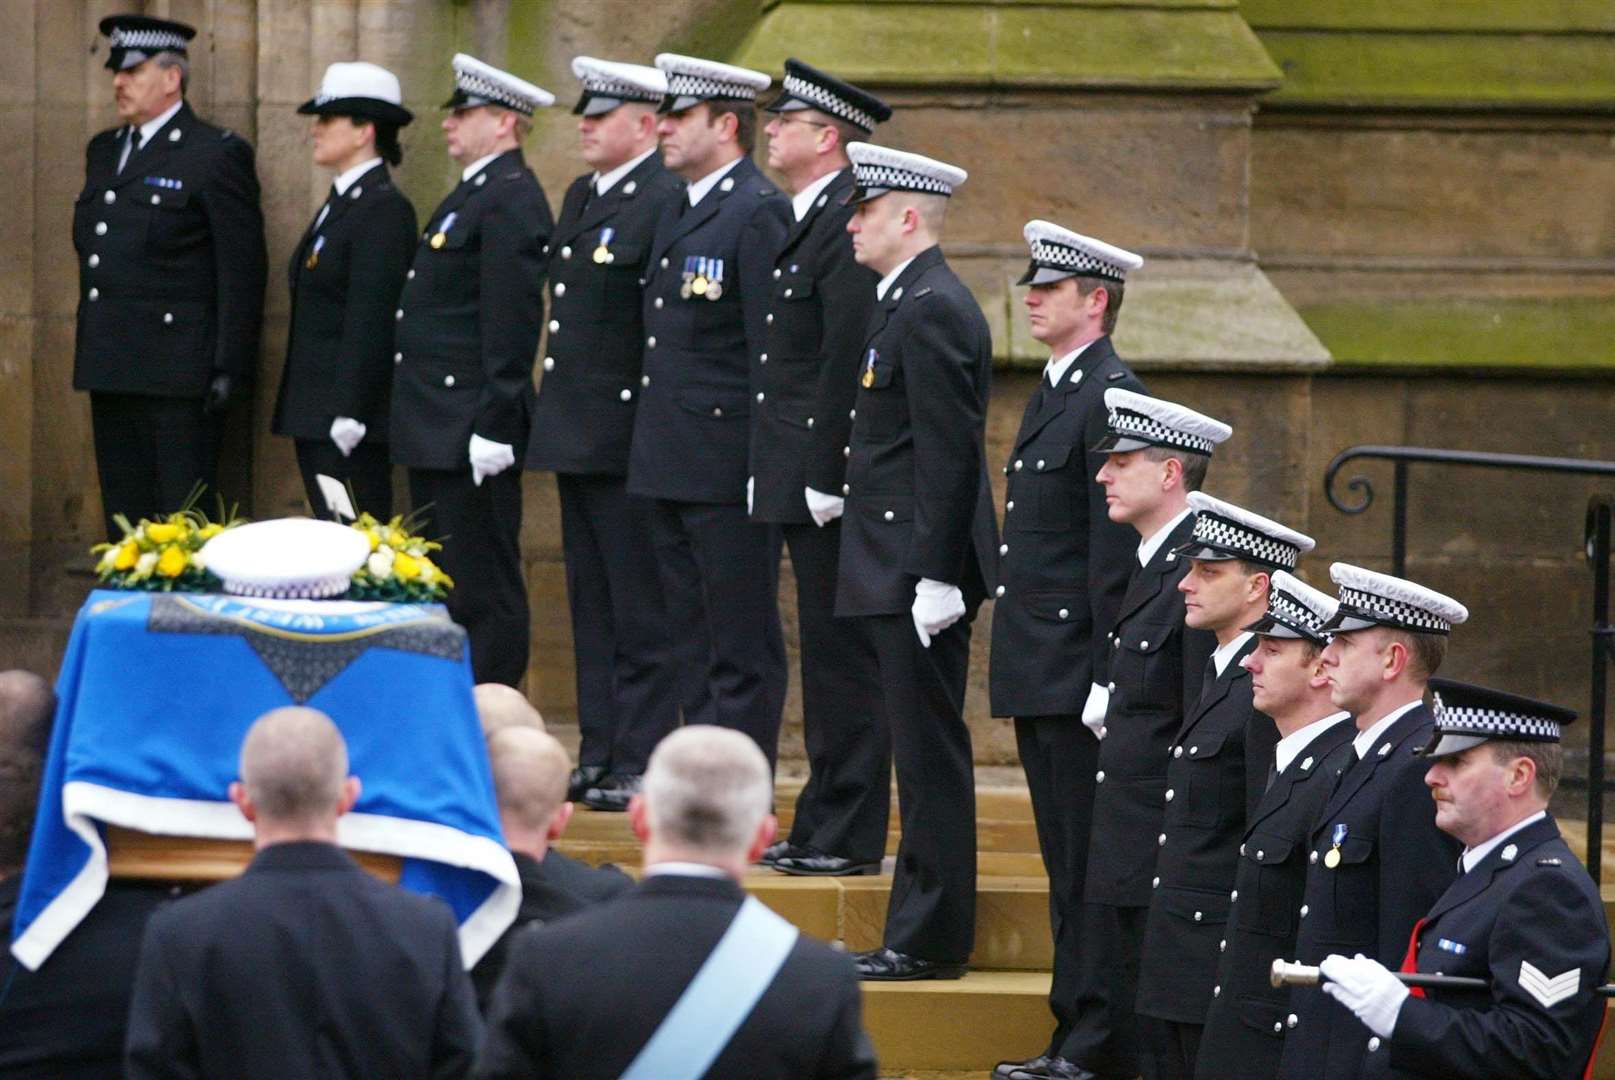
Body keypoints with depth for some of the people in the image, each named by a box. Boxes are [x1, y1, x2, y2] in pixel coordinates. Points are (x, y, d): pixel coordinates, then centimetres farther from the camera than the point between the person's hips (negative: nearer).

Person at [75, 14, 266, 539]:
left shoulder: (218, 155, -6)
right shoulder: (104, 151, 17)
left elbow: (241, 273, -9)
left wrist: (229, 370, -13)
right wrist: (90, 349, 18)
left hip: (176, 375, -8)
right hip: (112, 372, 8)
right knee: (124, 516, 10)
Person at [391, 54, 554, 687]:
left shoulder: (512, 200, -14)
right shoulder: (470, 194, 18)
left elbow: (512, 323, -20)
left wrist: (493, 426, -23)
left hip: (473, 432, -11)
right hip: (435, 432, 11)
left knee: (484, 590, -6)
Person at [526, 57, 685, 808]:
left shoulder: (667, 202, -14)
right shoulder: (580, 198, 16)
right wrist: (553, 420, 19)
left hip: (629, 439, -10)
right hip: (576, 436, 10)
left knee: (642, 613, -4)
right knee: (592, 607, 14)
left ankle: (643, 763, 0)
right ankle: (600, 753, 20)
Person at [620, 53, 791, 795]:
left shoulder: (758, 214, -13)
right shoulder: (678, 212, 16)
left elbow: (772, 346, -16)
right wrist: (652, 444, 17)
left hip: (726, 466, -10)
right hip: (671, 466, 10)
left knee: (742, 645, -3)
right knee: (690, 636, 14)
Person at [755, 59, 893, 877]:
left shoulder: (848, 227, -16)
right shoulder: (812, 221, 17)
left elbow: (846, 363, -21)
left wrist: (825, 478, -21)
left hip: (829, 486, -11)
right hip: (803, 481, 11)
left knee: (843, 660, -6)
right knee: (828, 657, 14)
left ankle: (848, 837, -2)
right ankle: (824, 827, 19)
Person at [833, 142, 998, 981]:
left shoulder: (933, 312, -16)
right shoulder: (909, 304, 16)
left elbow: (949, 455, -20)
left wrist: (935, 576, -22)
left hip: (919, 573, -10)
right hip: (899, 572, 10)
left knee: (930, 755, -6)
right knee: (924, 754, 12)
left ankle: (930, 940, -3)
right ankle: (922, 932, 17)